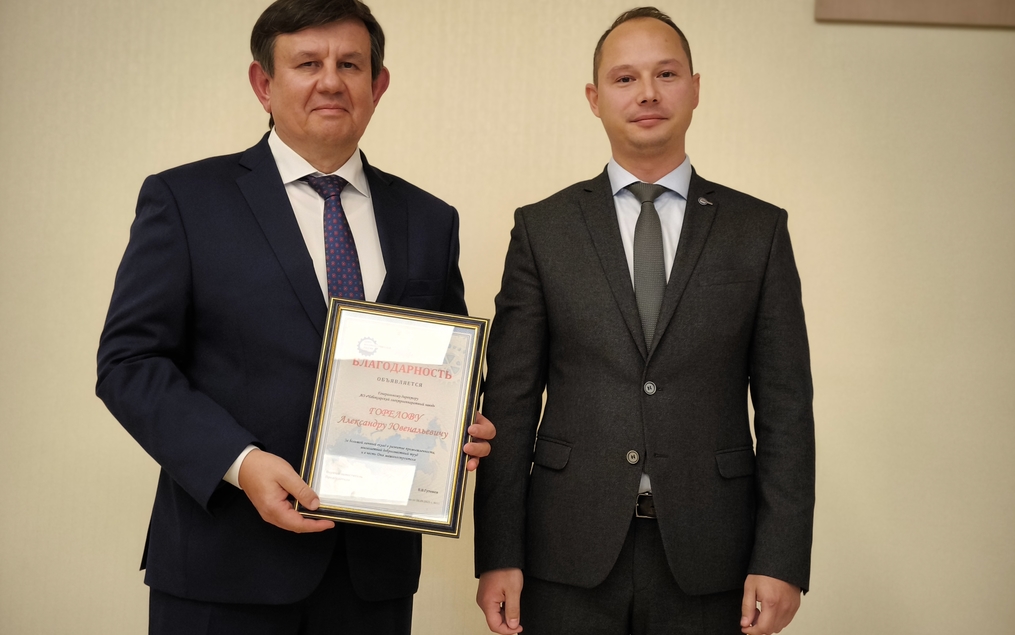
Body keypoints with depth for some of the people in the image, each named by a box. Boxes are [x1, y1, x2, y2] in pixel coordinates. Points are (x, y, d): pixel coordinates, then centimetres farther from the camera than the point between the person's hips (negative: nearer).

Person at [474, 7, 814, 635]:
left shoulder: (759, 229, 5)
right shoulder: (542, 229, 4)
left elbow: (785, 405, 2)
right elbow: (511, 401, 1)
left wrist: (782, 559, -5)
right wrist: (498, 556, -4)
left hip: (707, 560, 0)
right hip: (570, 559, 0)